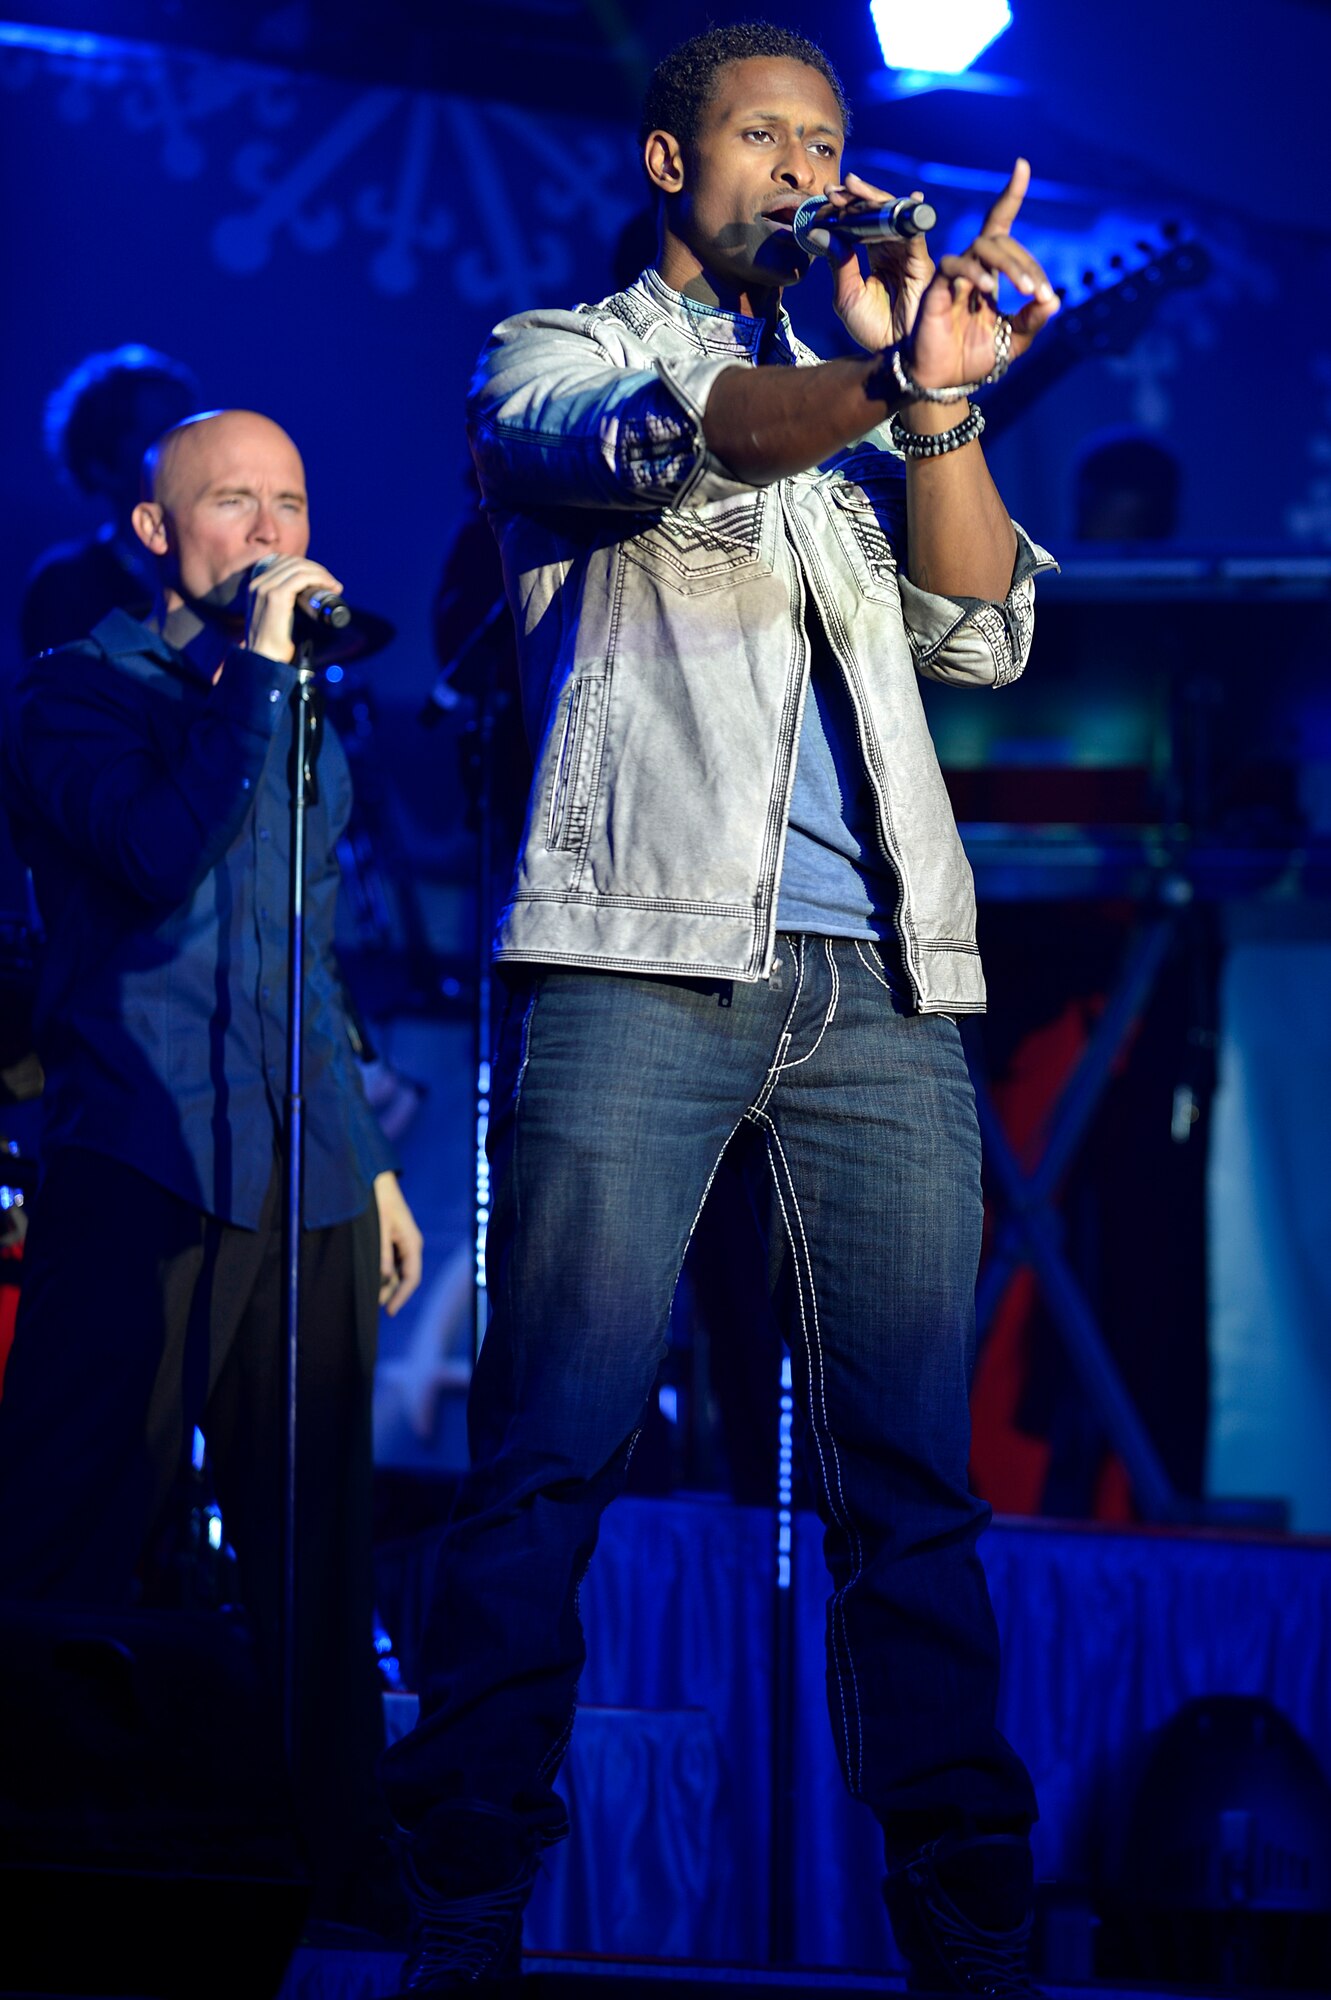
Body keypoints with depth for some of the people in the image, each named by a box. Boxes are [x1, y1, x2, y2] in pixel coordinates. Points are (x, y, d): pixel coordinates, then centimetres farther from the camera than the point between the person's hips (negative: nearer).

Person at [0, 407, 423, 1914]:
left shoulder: (305, 722, 23)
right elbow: (164, 855, -16)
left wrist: (368, 1161, 24)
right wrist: (260, 665, -11)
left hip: (305, 1183, 6)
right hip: (141, 1168, -6)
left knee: (315, 1554, 4)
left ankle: (328, 1870, 7)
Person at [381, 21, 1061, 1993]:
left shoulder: (859, 418, 26)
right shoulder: (555, 356, 14)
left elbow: (982, 630, 10)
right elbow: (662, 439, -10)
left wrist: (928, 396, -6)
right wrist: (884, 385, -29)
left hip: (879, 983, 4)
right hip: (646, 959, -4)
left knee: (914, 1476, -2)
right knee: (550, 1459, -9)